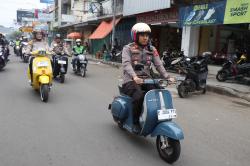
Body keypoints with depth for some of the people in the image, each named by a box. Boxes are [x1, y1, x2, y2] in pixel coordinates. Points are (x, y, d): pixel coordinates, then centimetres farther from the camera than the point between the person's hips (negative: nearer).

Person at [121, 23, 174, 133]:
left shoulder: (152, 49, 13)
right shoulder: (128, 48, 0)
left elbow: (159, 65, 3)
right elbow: (126, 64, -17)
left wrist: (167, 77, -15)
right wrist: (134, 77, -36)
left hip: (146, 80, 4)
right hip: (131, 81, -4)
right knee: (139, 96, -32)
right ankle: (136, 122, -9)